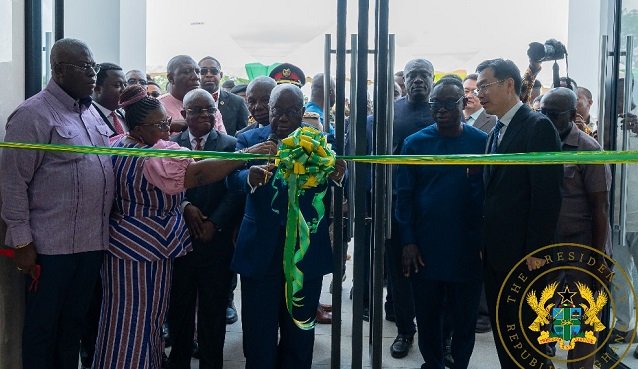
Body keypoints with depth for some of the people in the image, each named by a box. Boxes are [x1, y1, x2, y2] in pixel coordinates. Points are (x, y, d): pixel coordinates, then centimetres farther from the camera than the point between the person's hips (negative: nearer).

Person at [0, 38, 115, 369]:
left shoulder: (91, 111, 12)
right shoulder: (33, 115, -11)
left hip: (92, 241, 7)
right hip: (50, 245, -6)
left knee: (74, 323, 17)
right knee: (42, 326, 8)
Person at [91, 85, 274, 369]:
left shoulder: (118, 145, 7)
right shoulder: (153, 157, -23)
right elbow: (197, 173, -32)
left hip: (125, 245, 9)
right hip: (146, 248, -9)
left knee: (127, 316, 16)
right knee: (141, 319, 2)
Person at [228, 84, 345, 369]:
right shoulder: (249, 139, 1)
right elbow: (232, 180, -14)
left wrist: (338, 175, -33)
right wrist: (251, 177, -37)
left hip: (306, 251, 0)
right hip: (260, 248, 0)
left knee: (299, 334, 15)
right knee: (259, 333, 9)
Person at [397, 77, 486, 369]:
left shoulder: (482, 142, -2)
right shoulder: (415, 143, 0)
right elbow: (404, 195, -1)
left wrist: (476, 178, -22)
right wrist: (408, 242, -7)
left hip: (467, 247, 0)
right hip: (425, 247, 1)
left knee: (465, 316, 11)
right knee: (427, 314, 12)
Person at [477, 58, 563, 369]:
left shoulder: (538, 126, -10)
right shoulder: (495, 133, 15)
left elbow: (547, 194, -16)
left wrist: (537, 250, -17)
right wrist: (484, 245, 10)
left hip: (524, 254, -8)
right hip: (495, 253, 8)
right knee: (502, 332, 14)